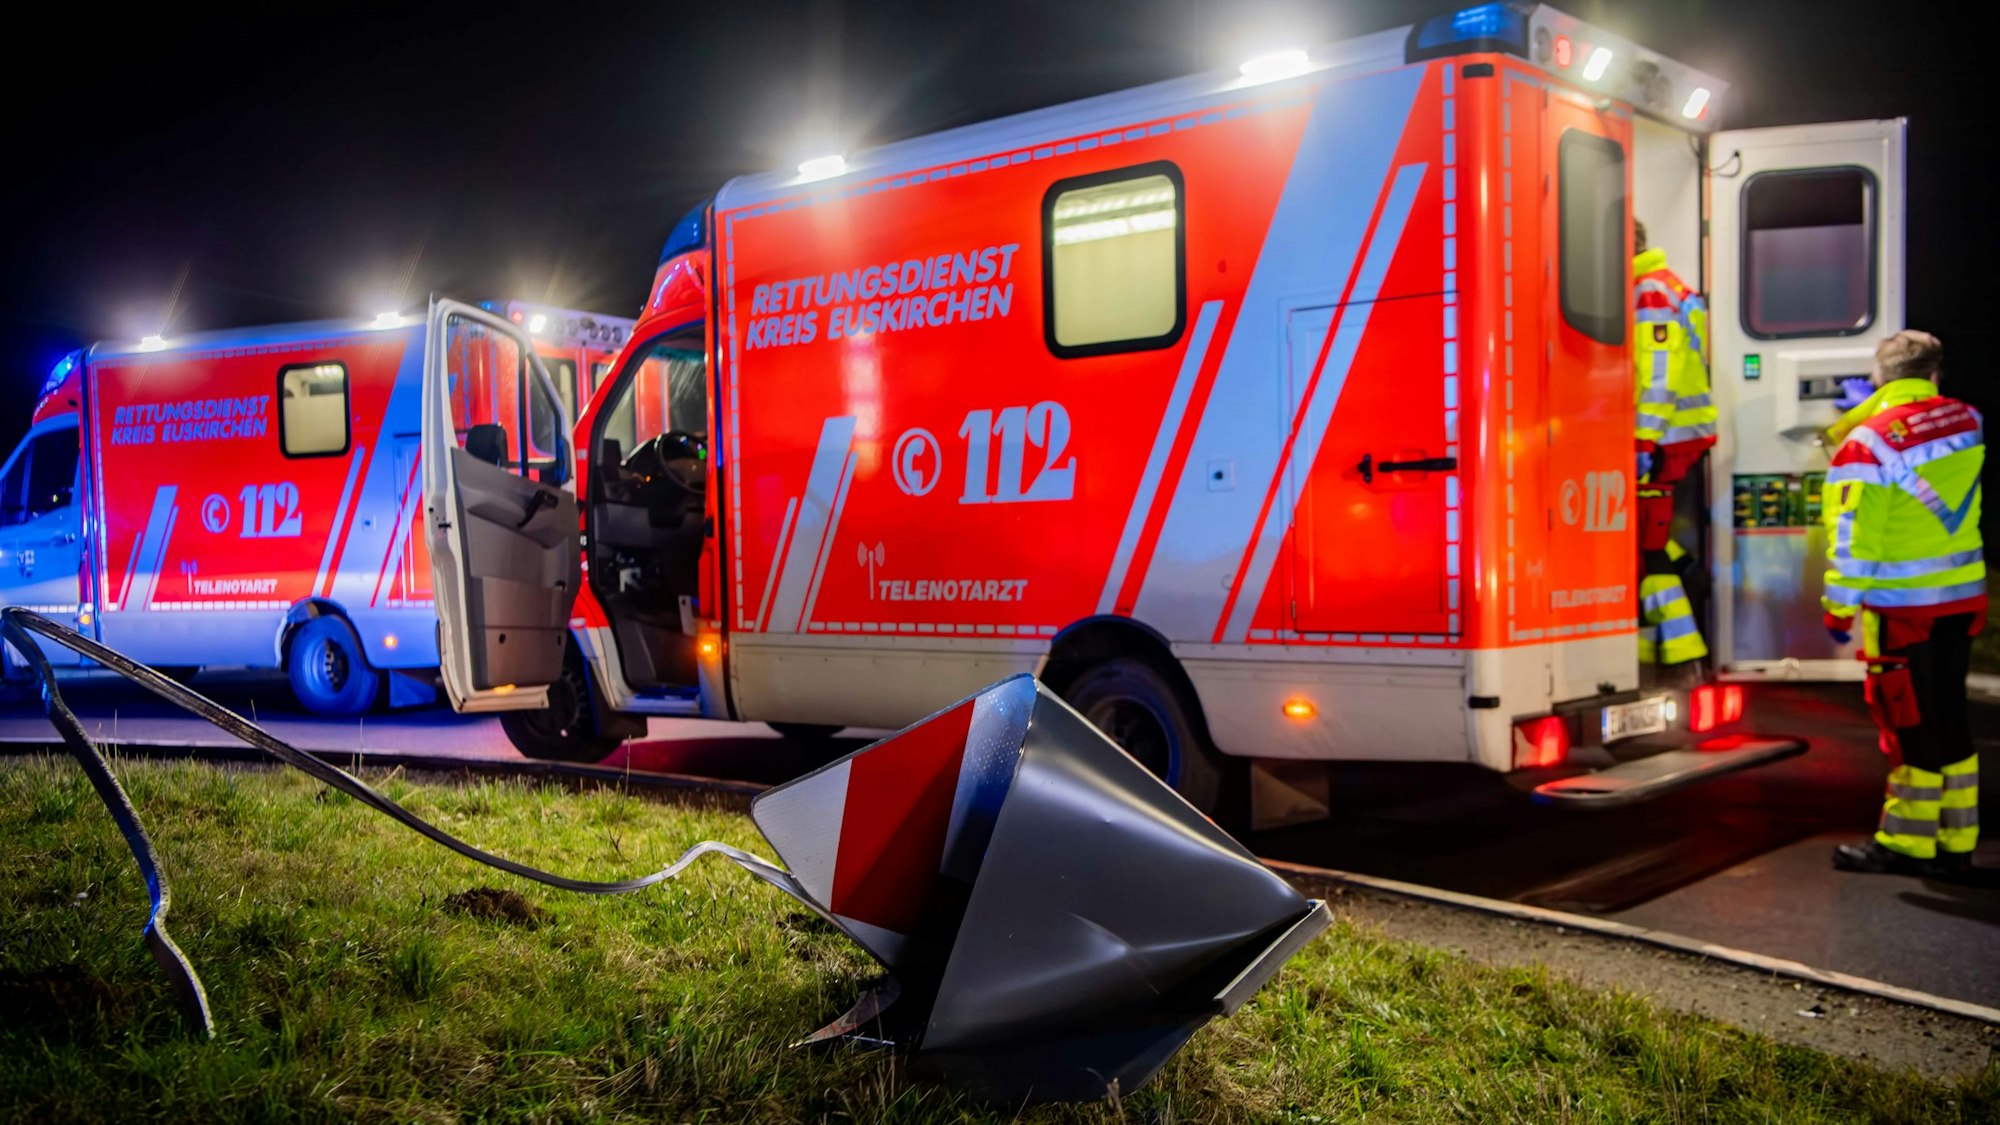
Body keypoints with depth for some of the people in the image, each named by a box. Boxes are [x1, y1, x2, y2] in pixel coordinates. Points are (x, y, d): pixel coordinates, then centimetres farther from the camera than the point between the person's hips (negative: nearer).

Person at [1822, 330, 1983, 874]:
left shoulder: (1869, 443, -16)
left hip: (1902, 606, -6)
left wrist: (1840, 606, -10)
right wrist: (1847, 426, 21)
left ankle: (1906, 844, 11)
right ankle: (1955, 842, 23)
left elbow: (1853, 535, -16)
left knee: (1908, 721, 2)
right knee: (1948, 713, 15)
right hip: (1963, 596, 6)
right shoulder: (1967, 421, 1)